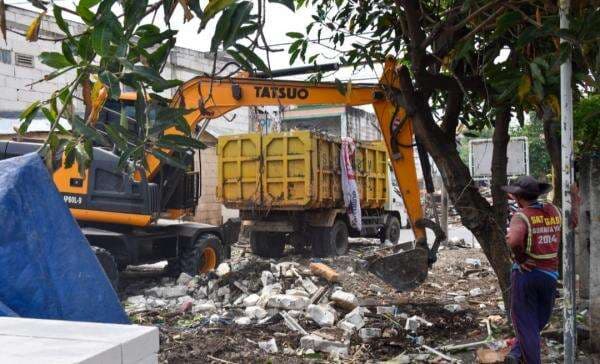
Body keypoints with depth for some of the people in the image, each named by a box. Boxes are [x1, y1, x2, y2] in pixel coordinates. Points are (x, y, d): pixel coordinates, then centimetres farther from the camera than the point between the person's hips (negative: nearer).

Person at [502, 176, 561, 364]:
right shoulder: (554, 211, 2)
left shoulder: (522, 215, -15)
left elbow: (514, 240, -33)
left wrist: (520, 259, -17)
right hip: (550, 273, 5)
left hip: (525, 273, -4)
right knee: (540, 319, 19)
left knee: (525, 322, 7)